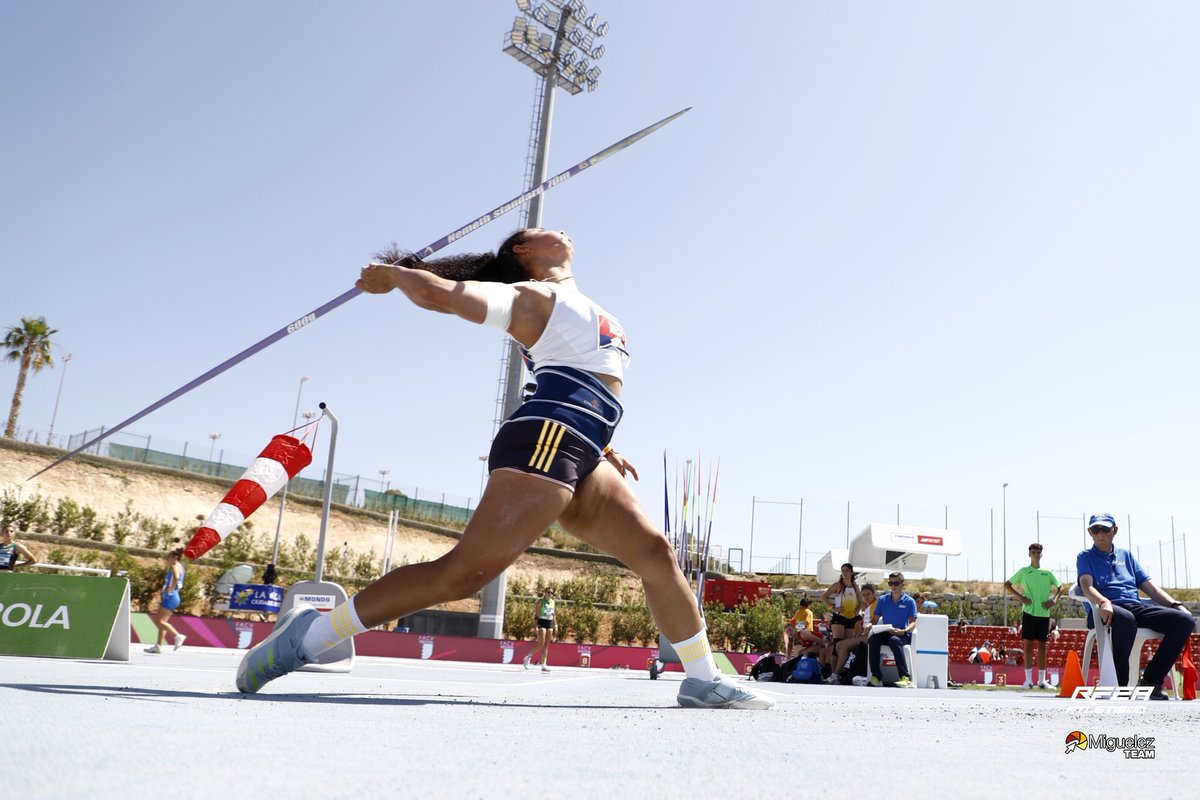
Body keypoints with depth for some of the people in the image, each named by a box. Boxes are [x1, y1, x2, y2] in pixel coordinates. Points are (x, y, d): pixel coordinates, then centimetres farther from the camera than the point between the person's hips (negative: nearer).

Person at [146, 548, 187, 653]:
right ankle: (158, 646, 13)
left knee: (158, 621, -10)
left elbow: (176, 577, -33)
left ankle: (178, 636, -11)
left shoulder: (175, 566, -12)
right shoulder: (179, 566, 17)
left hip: (170, 597, -10)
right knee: (161, 621, 11)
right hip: (169, 597, 10)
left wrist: (171, 588, -23)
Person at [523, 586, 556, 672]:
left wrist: (555, 626, 14)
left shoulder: (552, 602, 12)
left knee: (546, 646, 3)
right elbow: (537, 614, -8)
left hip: (550, 623, 6)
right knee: (541, 644, -12)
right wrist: (536, 626, -16)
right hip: (542, 622, -6)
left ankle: (543, 665, 4)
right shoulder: (541, 601, -5)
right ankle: (528, 658, 8)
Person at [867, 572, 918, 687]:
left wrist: (903, 631, -24)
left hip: (903, 635, -3)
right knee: (873, 639, -31)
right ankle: (876, 676, -31)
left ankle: (906, 677, -40)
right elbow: (875, 618, 13)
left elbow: (913, 622, -4)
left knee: (894, 640, -39)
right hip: (885, 633, 3)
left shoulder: (909, 601, 3)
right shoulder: (883, 600, 13)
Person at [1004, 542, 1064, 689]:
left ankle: (1042, 680, 12)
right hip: (1029, 612, -2)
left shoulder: (1047, 573, 10)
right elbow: (1007, 585, 7)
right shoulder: (1023, 571, 4)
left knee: (1042, 646, 7)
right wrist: (1020, 597, -5)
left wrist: (1054, 600, 2)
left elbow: (1060, 588, 19)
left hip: (1044, 614, 2)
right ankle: (1028, 680, 0)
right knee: (1028, 645, -3)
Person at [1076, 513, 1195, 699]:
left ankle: (1150, 681, -16)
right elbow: (1086, 586, -5)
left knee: (1185, 620, -19)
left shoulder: (1126, 555, 28)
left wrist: (1177, 605, 4)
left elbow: (1150, 587, 22)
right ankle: (1119, 684, -32)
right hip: (1108, 610, -5)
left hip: (1137, 606, 5)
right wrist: (1104, 602, -27)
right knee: (1125, 618, -41)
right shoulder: (1086, 557, 15)